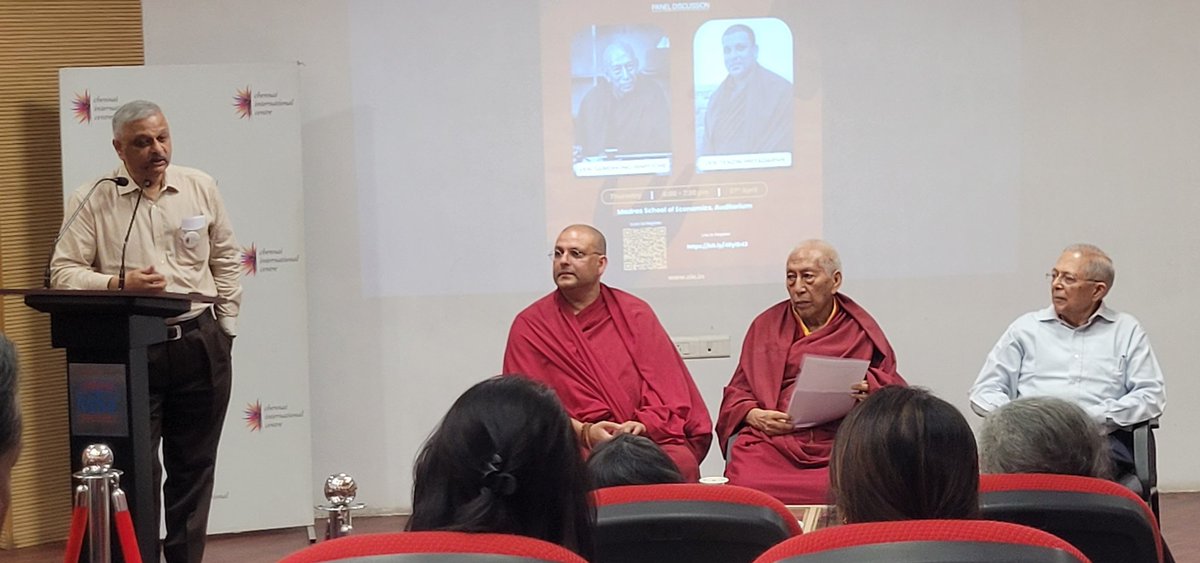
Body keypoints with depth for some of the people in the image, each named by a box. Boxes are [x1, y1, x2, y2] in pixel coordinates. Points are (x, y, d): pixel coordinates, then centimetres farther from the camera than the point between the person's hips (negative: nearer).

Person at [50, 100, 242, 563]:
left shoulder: (200, 187, 6)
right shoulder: (92, 200, -4)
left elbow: (225, 260, 15)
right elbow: (64, 272, -5)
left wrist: (226, 327, 11)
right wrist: (119, 284, -20)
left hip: (200, 344, 3)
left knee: (194, 468, 9)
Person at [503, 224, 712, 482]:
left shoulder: (635, 314, 14)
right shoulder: (529, 326, 9)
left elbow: (666, 387, 8)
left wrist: (643, 424, -13)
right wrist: (584, 432, -16)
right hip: (575, 446, -3)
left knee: (682, 463, -30)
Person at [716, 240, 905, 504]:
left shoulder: (861, 331, 17)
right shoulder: (766, 326, 21)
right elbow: (737, 392, 20)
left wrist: (869, 389, -7)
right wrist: (753, 415, -2)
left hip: (838, 440, -1)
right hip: (772, 437, 1)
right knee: (746, 483, -32)